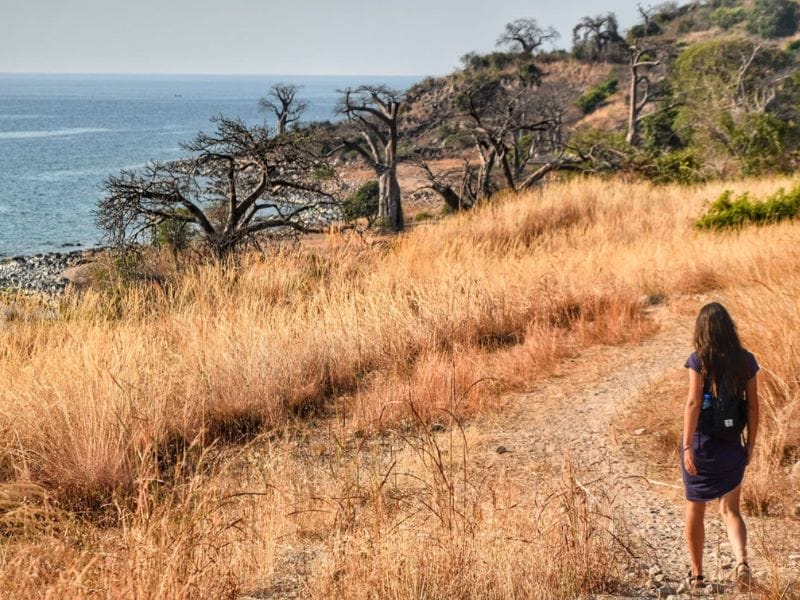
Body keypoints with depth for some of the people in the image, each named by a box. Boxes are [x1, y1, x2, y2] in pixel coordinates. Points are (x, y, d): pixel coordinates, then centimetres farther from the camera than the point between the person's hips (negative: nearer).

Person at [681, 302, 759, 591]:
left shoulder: (699, 360, -11)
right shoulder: (746, 360, -1)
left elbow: (693, 403, -18)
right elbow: (753, 407, 0)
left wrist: (687, 446, -18)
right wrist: (750, 445, 10)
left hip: (702, 444, -2)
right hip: (731, 447, 2)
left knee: (695, 509, 14)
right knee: (730, 510, 13)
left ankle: (696, 574, 23)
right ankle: (742, 561, -13)